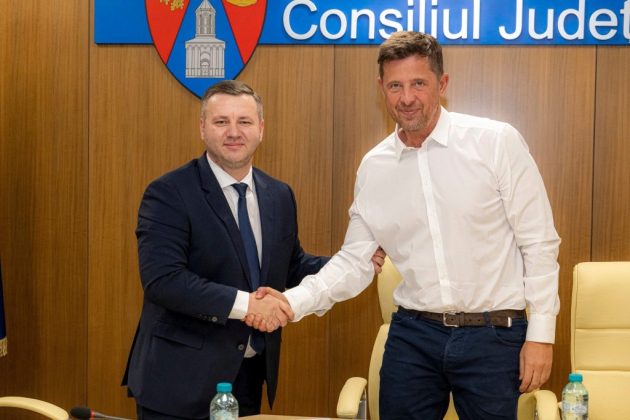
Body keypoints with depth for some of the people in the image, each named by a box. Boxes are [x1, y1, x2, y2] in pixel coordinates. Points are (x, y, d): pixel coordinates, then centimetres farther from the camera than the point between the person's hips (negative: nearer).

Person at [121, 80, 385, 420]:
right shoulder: (168, 194, -12)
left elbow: (291, 267, 16)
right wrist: (243, 303, -28)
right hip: (181, 379, -5)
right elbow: (161, 279, -22)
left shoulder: (280, 196, 7)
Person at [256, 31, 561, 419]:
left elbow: (538, 242, -5)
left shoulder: (497, 142, -7)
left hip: (493, 334, -2)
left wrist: (541, 333, -7)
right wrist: (292, 302, -8)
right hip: (413, 334, 3)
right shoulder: (374, 167, 4)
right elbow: (354, 262, 7)